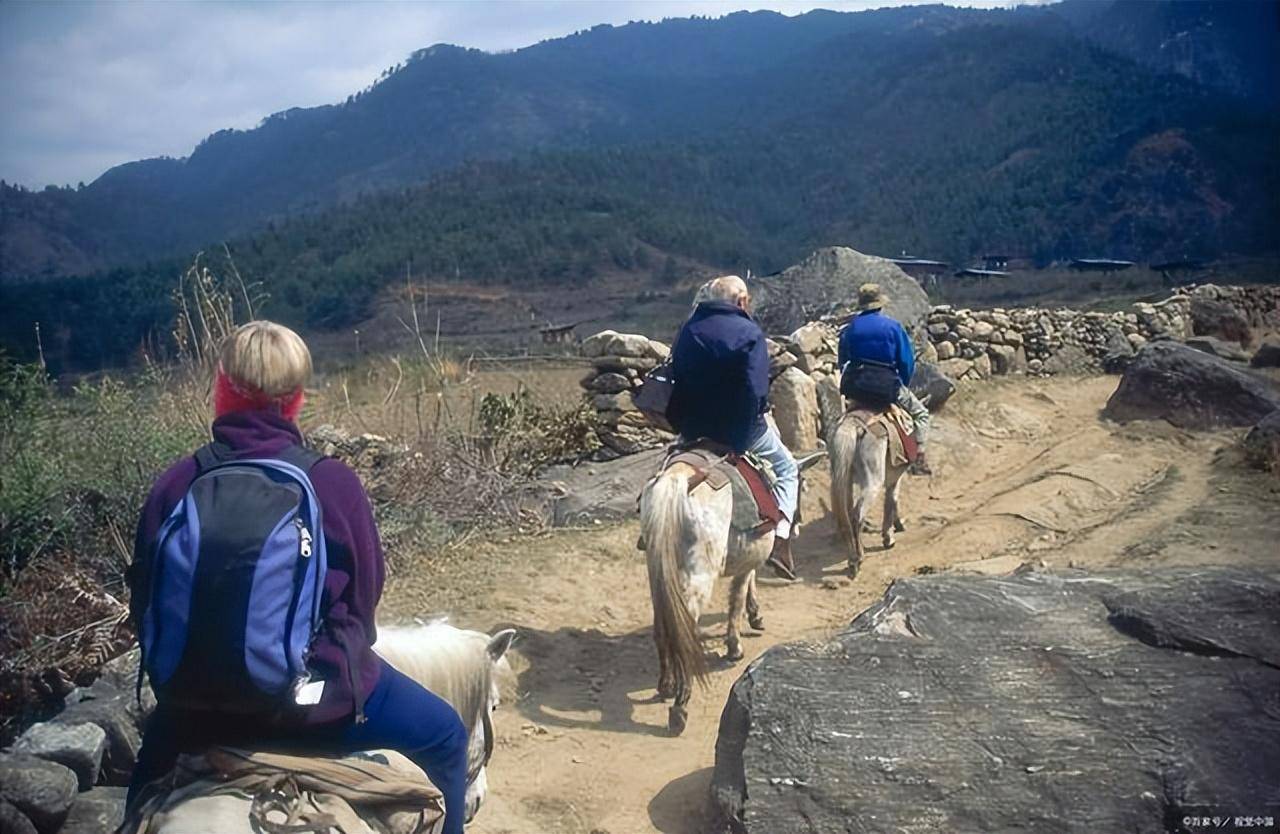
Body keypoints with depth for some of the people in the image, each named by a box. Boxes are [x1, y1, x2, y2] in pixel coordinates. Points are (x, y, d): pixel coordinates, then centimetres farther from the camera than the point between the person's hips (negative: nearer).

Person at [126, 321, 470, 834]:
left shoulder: (174, 486, -9)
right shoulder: (333, 483, -14)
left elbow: (145, 608, 1)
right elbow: (365, 593, -2)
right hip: (316, 698, -3)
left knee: (160, 732, 39)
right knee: (445, 736, 20)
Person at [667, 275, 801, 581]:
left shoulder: (688, 330, 5)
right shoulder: (749, 333, -13)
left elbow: (677, 377, 10)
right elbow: (755, 392, -22)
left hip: (692, 428, 5)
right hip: (737, 428, -5)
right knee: (786, 468, 19)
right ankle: (780, 538, 2)